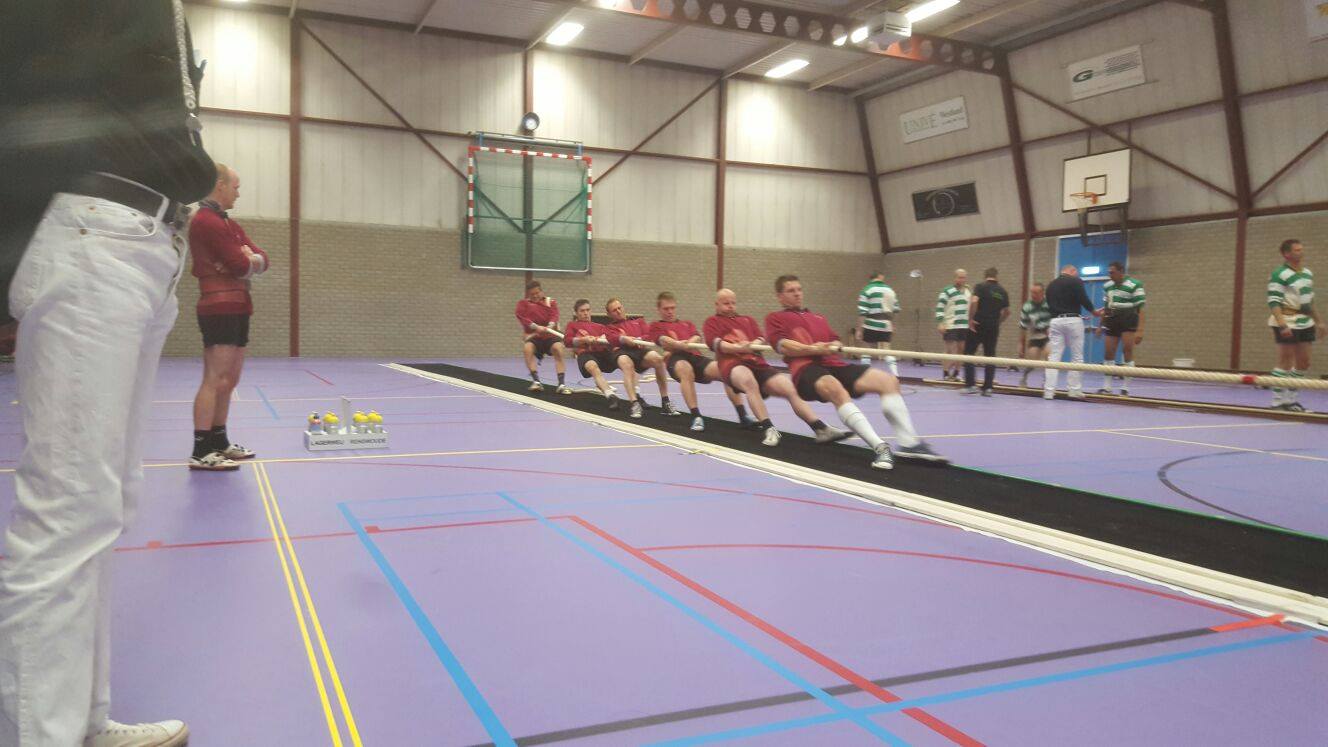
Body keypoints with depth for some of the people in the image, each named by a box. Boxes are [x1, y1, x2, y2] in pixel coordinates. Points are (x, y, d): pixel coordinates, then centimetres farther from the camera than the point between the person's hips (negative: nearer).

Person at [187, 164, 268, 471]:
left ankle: (219, 442, 22)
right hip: (220, 308, -10)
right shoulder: (206, 221, -11)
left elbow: (261, 260, 12)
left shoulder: (229, 224, 21)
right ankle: (201, 452, -12)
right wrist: (250, 262, 5)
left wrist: (251, 259, -10)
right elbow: (242, 267, -17)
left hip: (237, 309, 10)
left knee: (229, 380, 14)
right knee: (215, 381, -12)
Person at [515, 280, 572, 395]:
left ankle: (561, 384, -31)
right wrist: (536, 327, -25)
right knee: (527, 348, -33)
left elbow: (554, 315, -6)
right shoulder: (523, 303, 10)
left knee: (558, 348, -30)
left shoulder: (551, 302, 12)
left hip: (550, 335, 0)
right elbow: (522, 317, -9)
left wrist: (550, 326, -29)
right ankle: (536, 382, -30)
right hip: (532, 335, 0)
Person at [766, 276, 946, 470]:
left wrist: (834, 346, -2)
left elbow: (835, 341, 23)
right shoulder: (775, 318, 18)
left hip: (835, 364, 7)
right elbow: (783, 346, 0)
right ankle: (879, 447, -51)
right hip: (807, 368, -6)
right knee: (836, 390, -41)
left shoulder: (818, 317, 36)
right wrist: (815, 349, -14)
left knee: (888, 380, -15)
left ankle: (909, 443, -26)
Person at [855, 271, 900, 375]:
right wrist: (893, 327, 28)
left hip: (871, 325, -4)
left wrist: (859, 330, -8)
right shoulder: (890, 290, 12)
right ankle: (895, 374, -4)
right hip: (886, 326, 4)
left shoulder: (867, 290, -3)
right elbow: (895, 311, 15)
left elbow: (862, 312, -10)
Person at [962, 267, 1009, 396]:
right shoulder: (1002, 291, 9)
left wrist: (970, 319, -13)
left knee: (968, 354, 5)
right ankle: (987, 388, 6)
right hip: (993, 328, 4)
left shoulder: (981, 287, -4)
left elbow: (974, 302, -20)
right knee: (990, 357, 9)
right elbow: (1007, 312, 12)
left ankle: (970, 385, -3)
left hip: (978, 326, -4)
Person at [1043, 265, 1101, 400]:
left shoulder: (1051, 285, 14)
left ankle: (1048, 391, -3)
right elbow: (1083, 299, -11)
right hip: (1073, 321, -4)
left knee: (1054, 357, 2)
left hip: (1055, 321, 4)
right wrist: (1093, 311, 6)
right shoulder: (1076, 281, -2)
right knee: (1077, 356, 6)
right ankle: (1074, 390, 7)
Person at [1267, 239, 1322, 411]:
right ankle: (1278, 401, 2)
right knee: (1286, 362, -5)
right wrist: (1282, 325, -26)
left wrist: (1318, 321, 22)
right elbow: (1273, 302, -17)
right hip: (1287, 324, -8)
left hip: (1305, 323, 8)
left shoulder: (1307, 273, 13)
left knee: (1303, 363, 9)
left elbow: (1309, 300, 23)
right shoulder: (1279, 275, -12)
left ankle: (1290, 398, 19)